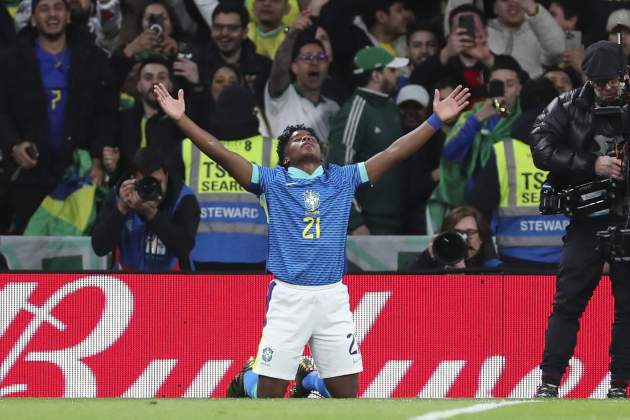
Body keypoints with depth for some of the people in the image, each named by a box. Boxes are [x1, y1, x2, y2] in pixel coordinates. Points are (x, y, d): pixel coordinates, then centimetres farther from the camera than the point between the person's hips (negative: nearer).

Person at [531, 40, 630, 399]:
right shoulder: (568, 107, 2)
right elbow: (542, 149, -8)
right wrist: (591, 165, -18)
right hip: (587, 221, 0)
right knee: (567, 302, -4)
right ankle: (550, 382, -3)